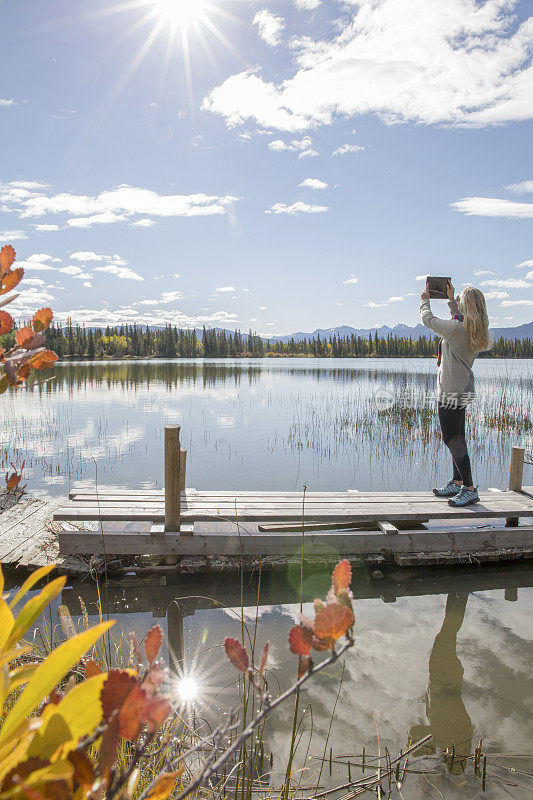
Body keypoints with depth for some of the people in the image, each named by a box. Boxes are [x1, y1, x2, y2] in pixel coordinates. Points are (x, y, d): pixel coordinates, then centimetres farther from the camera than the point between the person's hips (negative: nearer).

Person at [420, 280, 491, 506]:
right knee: (457, 438, 16)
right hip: (463, 391, 9)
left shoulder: (456, 329, -20)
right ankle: (457, 484, 26)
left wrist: (425, 300, 12)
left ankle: (470, 489, -3)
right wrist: (451, 300, 33)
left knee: (452, 439, -5)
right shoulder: (476, 330, 5)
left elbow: (428, 320, -6)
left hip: (451, 391, -9)